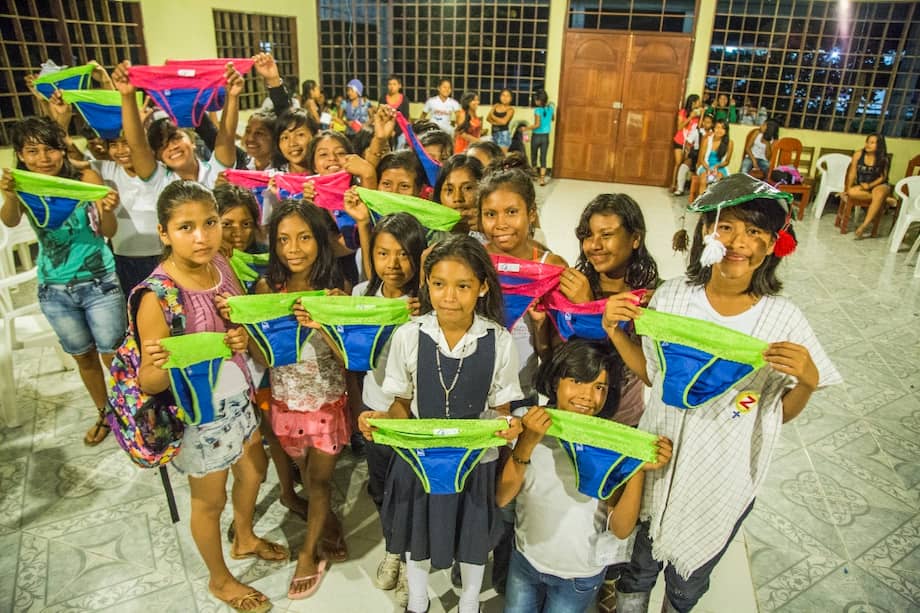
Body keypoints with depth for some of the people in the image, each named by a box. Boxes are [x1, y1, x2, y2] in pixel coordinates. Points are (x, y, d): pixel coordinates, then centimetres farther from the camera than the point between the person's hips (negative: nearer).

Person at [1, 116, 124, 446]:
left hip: (99, 283, -3)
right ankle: (104, 414, 37)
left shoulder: (86, 178, -13)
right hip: (53, 290, 4)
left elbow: (108, 231, -20)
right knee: (83, 357, 18)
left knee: (113, 356, 4)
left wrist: (107, 209, -43)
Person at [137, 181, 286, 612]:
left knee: (254, 470, 27)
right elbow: (148, 384, -22)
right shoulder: (158, 296, -27)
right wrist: (161, 366, -45)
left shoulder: (220, 264, -10)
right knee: (210, 499, 17)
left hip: (237, 396, 6)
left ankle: (244, 539, 57)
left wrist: (242, 336, -19)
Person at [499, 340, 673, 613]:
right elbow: (502, 498, -19)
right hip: (524, 559, 2)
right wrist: (527, 443, -32)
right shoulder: (530, 425, -16)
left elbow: (621, 530, -19)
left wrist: (639, 470, -32)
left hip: (579, 576, -1)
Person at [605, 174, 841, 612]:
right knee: (638, 567, 25)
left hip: (725, 482, 0)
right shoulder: (672, 296, -14)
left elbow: (784, 413, -6)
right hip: (657, 467, 1)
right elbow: (652, 373, -1)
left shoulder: (783, 320, -17)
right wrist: (616, 333, -16)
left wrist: (808, 381, -26)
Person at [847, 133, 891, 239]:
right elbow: (852, 173, -2)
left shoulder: (883, 159, -7)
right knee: (852, 192, -34)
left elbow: (883, 177, -5)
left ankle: (864, 226, -36)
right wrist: (848, 188, -9)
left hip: (879, 185, -2)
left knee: (879, 194, -37)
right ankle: (885, 198, -20)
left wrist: (870, 185, -21)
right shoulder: (859, 154, -6)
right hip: (861, 186, 2)